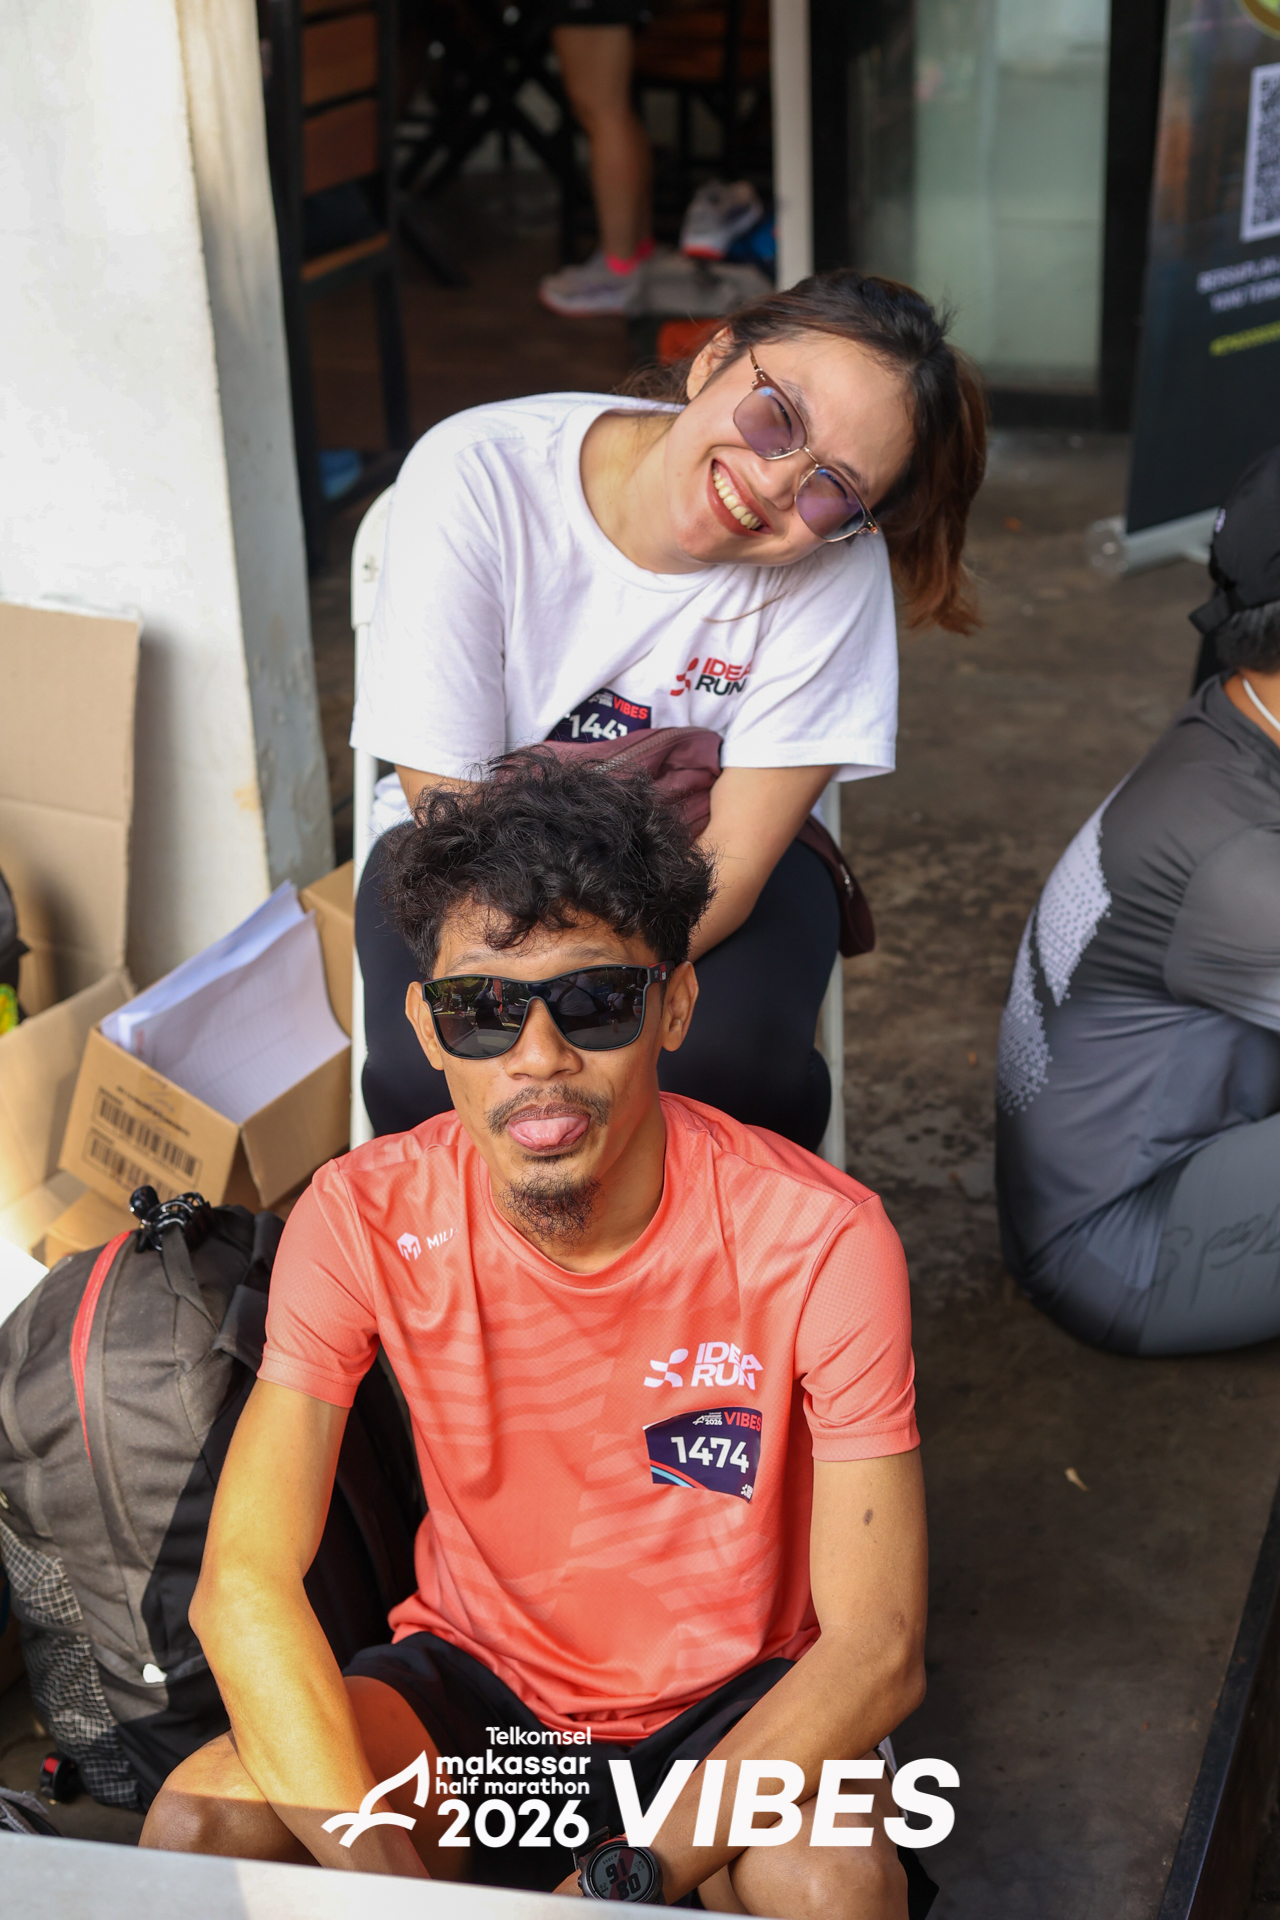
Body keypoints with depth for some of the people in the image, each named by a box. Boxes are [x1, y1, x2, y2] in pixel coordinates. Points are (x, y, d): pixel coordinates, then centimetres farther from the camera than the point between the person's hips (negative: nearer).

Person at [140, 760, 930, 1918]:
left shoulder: (819, 1242, -23)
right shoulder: (362, 1222, -16)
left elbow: (879, 1646, -24)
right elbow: (243, 1580, -21)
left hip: (735, 1703, -2)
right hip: (475, 1685, 2)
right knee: (199, 1826, -24)